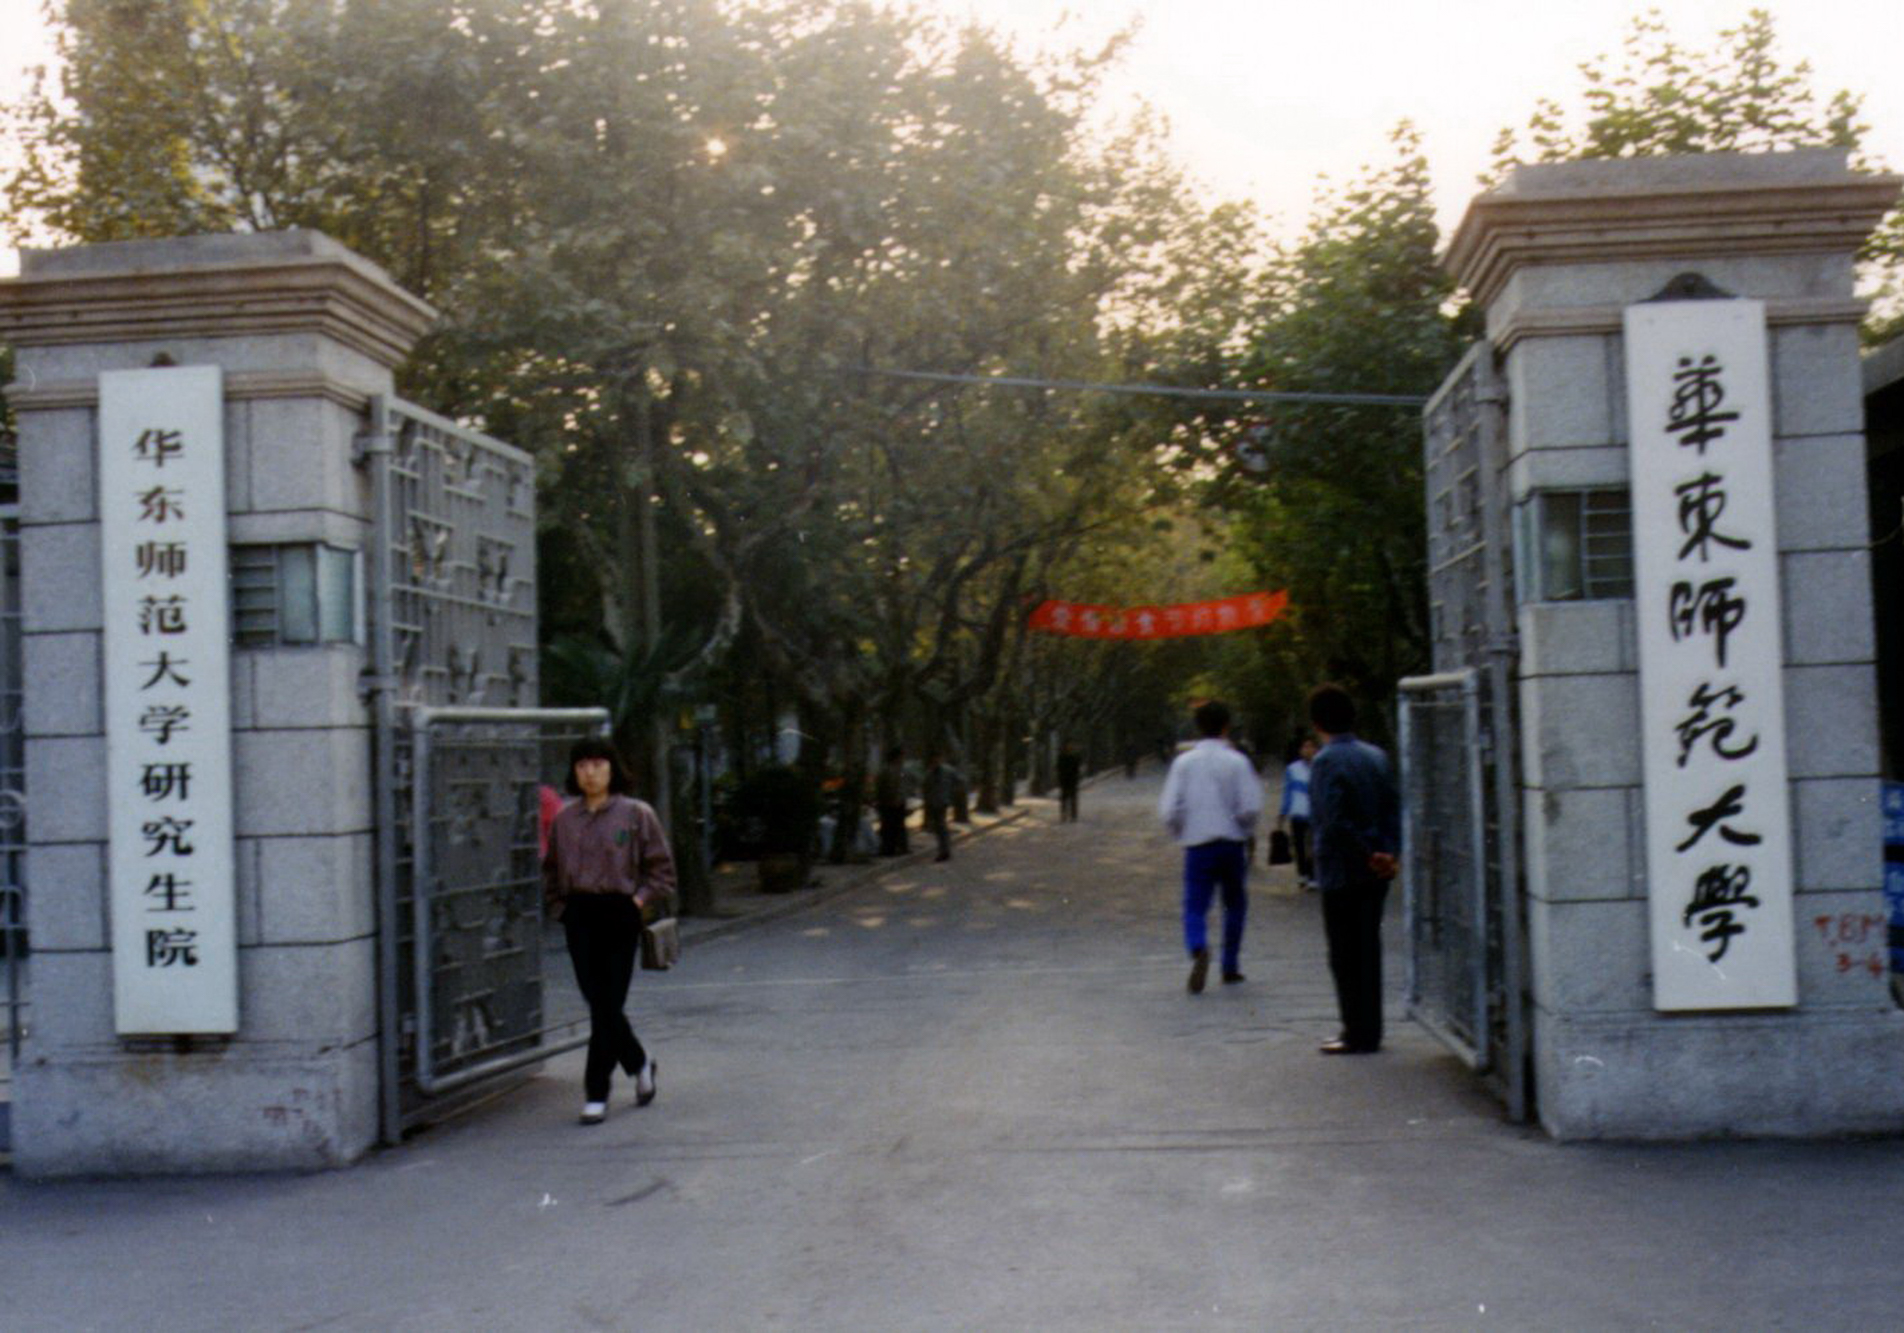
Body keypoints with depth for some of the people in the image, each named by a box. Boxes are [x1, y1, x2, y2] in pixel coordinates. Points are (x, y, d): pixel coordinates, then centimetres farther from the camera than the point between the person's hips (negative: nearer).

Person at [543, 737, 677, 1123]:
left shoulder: (636, 814, -2)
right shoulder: (564, 818, 8)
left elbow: (661, 869, 2)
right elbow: (551, 871, 18)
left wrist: (640, 903, -9)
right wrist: (560, 909, 7)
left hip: (620, 914, -4)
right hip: (579, 916, 4)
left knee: (608, 1004, -4)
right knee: (597, 1001, 4)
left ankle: (597, 1092, 4)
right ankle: (638, 1062, 30)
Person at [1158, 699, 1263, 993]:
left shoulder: (1184, 762, 0)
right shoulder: (1237, 761, -3)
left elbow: (1169, 808, -5)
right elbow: (1251, 808, -9)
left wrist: (1180, 833, 12)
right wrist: (1243, 831, 10)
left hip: (1197, 844, 0)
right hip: (1231, 843, 0)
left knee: (1195, 907, -1)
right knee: (1235, 904, 18)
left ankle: (1199, 950, -31)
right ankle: (1230, 966, 20)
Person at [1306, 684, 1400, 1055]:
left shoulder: (1326, 762, -14)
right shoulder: (1376, 756, 9)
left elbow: (1333, 821, -23)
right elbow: (1393, 808, 4)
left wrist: (1369, 854, -15)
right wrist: (1387, 851, -4)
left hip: (1341, 872, -7)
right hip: (1375, 873, 7)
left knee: (1345, 956, 2)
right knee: (1368, 951, 14)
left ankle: (1358, 1035, 5)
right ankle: (1369, 1031, 20)